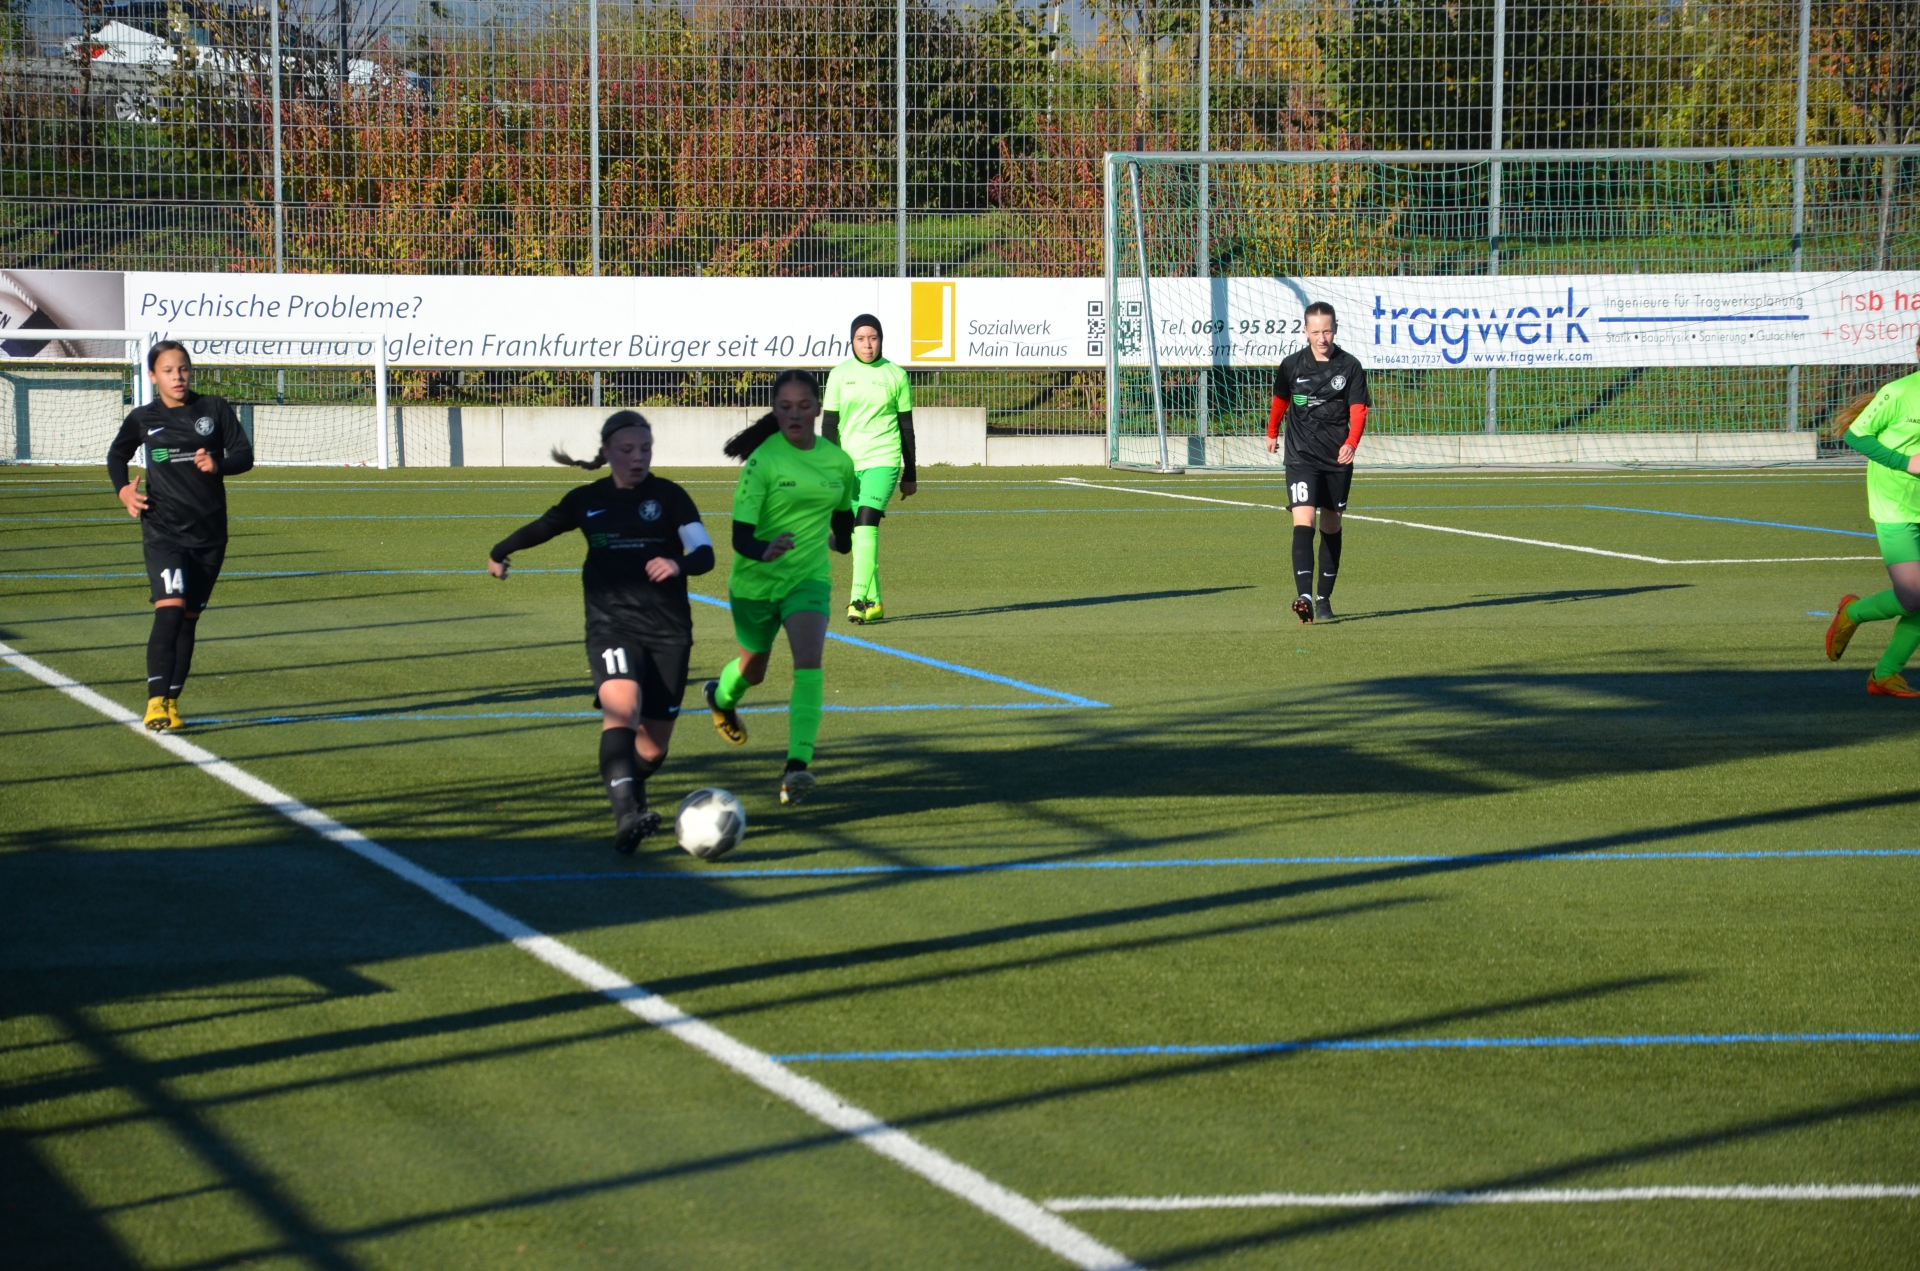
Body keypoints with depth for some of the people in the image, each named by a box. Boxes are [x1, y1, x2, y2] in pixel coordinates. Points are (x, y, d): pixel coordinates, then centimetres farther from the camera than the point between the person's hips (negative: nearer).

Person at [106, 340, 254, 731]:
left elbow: (245, 454, 0)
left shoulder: (214, 409, 2)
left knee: (189, 618, 7)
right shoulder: (143, 419, 3)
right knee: (170, 608, -20)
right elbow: (116, 456, 21)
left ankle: (172, 702, 18)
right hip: (163, 531, -2)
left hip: (209, 533, 2)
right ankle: (156, 702, -23)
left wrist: (218, 464, -20)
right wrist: (123, 489, 2)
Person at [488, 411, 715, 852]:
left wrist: (679, 564, -29)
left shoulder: (669, 496, 3)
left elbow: (705, 551, -6)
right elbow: (540, 528, 26)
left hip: (668, 628, 0)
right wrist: (500, 552, 42)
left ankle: (628, 791, 35)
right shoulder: (587, 500, 8)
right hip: (611, 625, 0)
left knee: (654, 745, 1)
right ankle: (627, 814, -43)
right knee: (622, 704, -30)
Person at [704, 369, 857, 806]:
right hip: (756, 582, -2)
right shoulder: (763, 460, -17)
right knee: (752, 669, 20)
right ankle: (721, 696, 57)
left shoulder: (838, 461, -4)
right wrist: (764, 551, -43)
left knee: (809, 662, -23)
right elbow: (740, 535, -24)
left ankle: (797, 766, -27)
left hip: (809, 578, 2)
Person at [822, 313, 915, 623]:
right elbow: (829, 425, 5)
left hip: (882, 460, -3)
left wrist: (910, 475, 8)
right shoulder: (839, 375, 6)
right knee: (859, 533, 7)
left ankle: (859, 600, -23)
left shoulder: (895, 375, 3)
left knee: (866, 525, -19)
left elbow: (906, 426, 8)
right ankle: (873, 603, 16)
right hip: (847, 462, 3)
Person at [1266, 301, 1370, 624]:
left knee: (1331, 526, 12)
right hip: (1301, 456, -1)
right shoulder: (1292, 366, 0)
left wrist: (1351, 443, -23)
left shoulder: (1350, 366, -2)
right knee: (1303, 521, -18)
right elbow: (1280, 400, 19)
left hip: (1338, 458, 1)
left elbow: (1358, 410, -5)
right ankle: (1304, 596, -29)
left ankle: (1324, 598, 24)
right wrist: (1272, 433, 33)